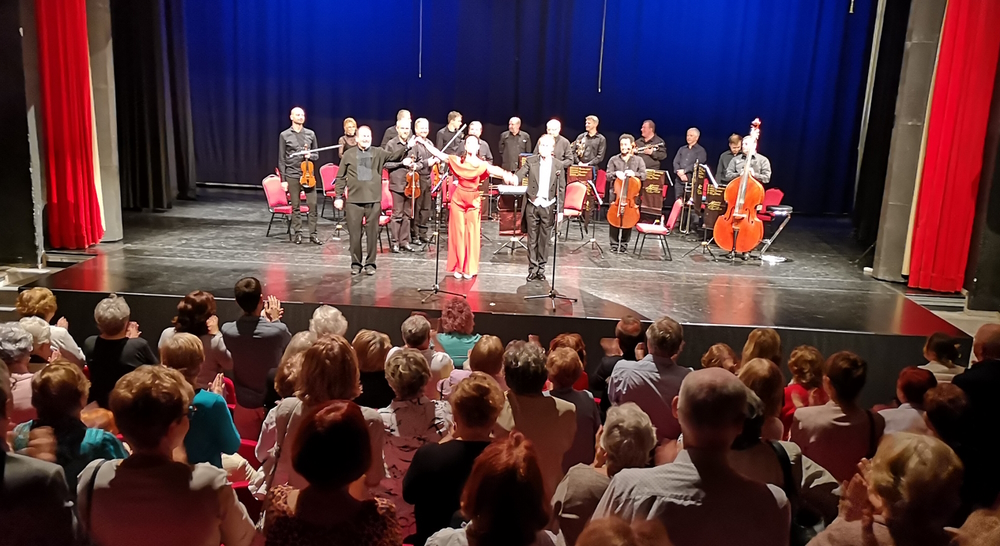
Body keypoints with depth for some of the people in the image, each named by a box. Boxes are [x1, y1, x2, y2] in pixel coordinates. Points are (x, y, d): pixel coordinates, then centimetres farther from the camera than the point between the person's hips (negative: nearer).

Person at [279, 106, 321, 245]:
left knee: (313, 204, -4)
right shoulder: (285, 135, 2)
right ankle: (298, 233, 13)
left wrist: (310, 156, -9)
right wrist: (283, 179, -2)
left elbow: (316, 154, 15)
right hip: (292, 175, -2)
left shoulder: (310, 134, 9)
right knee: (295, 206, 3)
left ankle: (313, 234, 4)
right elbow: (281, 159, 2)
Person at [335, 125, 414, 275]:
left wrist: (407, 148, -24)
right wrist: (338, 197, 4)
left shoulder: (378, 153, 7)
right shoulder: (349, 154, 6)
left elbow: (394, 156, -7)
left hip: (374, 200, 0)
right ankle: (356, 263, 18)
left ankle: (370, 263, 16)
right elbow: (340, 177, 8)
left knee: (372, 233, 4)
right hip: (354, 200, 0)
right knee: (354, 234, 4)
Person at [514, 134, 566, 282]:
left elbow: (561, 189, 1)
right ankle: (533, 269, 13)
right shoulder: (531, 161, 0)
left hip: (548, 207, 0)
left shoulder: (558, 166, 0)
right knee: (532, 239, 5)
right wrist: (514, 178, -39)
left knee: (544, 239, 7)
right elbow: (520, 174, -13)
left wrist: (560, 210, -2)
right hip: (532, 205, 0)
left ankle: (541, 269, 17)